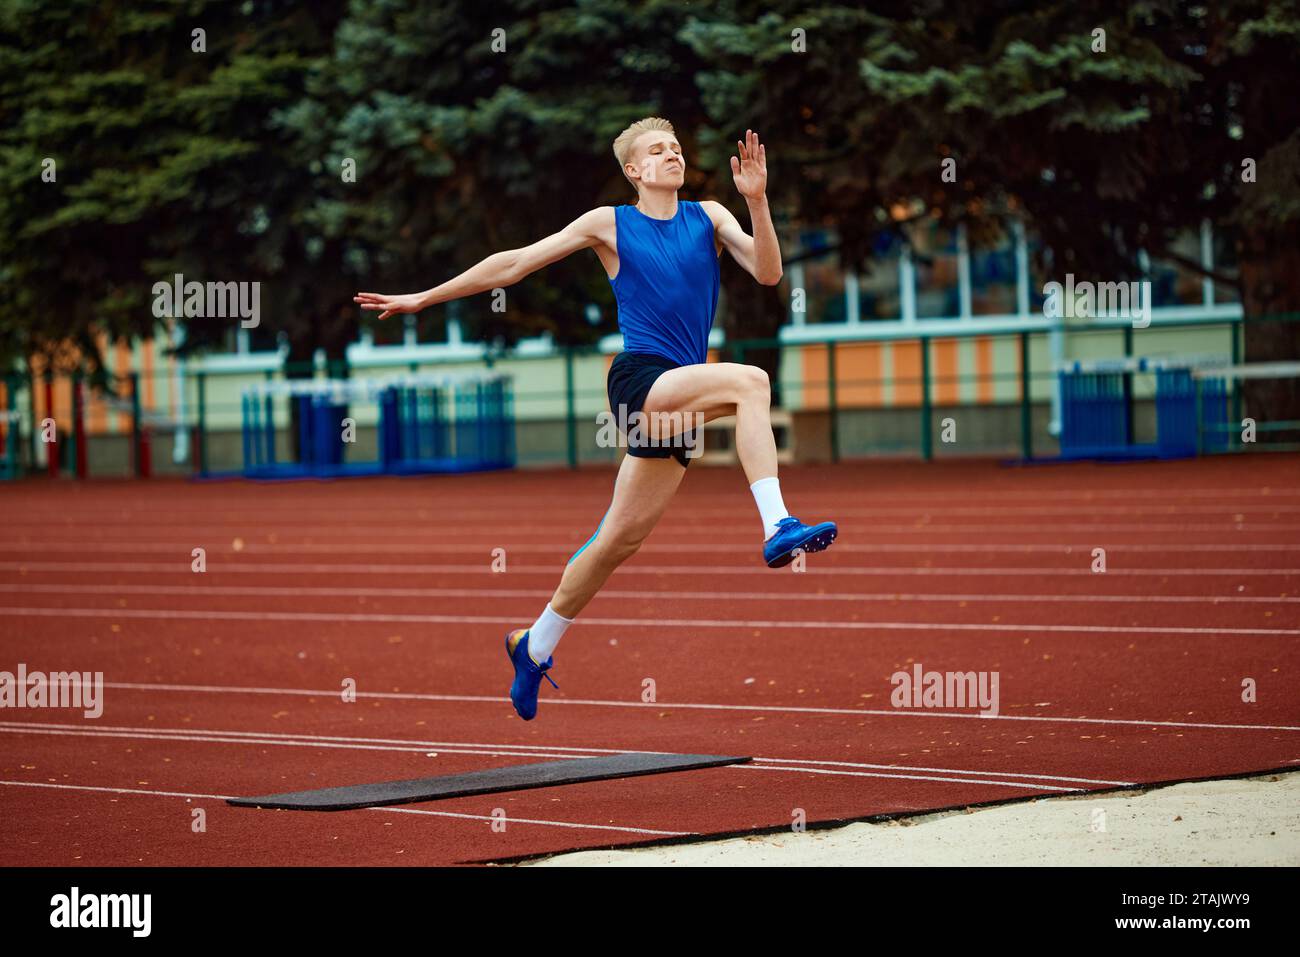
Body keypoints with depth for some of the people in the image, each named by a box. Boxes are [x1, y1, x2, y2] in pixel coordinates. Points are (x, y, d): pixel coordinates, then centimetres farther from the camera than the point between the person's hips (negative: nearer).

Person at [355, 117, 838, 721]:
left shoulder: (708, 217, 14)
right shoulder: (610, 224, 5)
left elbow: (767, 272, 1)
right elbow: (514, 263, 10)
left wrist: (755, 199, -13)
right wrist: (423, 298, 11)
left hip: (679, 396, 4)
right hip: (639, 379, -4)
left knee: (620, 539, 9)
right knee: (750, 381, -30)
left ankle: (536, 645, 26)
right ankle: (777, 528, -41)